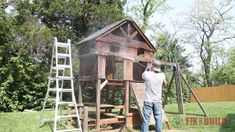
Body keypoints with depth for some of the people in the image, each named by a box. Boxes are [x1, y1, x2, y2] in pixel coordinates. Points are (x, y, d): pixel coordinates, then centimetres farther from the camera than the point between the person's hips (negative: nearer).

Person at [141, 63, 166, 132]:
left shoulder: (147, 74, -8)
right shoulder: (162, 76, -4)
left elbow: (143, 75, 17)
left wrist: (147, 68, 28)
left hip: (148, 101, -1)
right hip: (158, 101, 2)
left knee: (146, 120, 1)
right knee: (158, 119, 8)